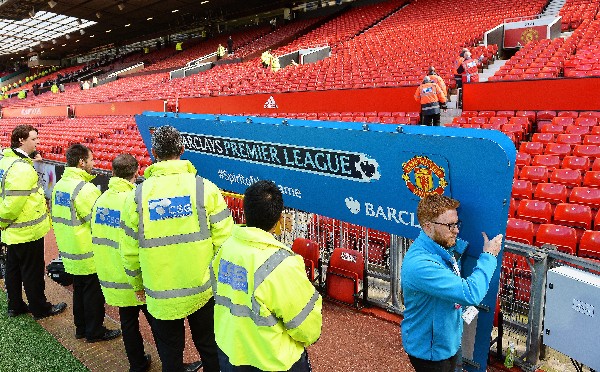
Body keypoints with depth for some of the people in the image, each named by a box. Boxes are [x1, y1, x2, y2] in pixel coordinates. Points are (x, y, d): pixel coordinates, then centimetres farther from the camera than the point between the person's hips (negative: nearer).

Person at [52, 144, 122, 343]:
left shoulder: (59, 185, 5)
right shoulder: (85, 189, -23)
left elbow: (57, 217, 13)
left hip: (69, 252, 9)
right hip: (89, 254, -9)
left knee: (79, 290, 21)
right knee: (93, 294, 6)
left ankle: (81, 328, 34)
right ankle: (95, 331, 19)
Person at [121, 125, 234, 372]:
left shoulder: (137, 195, -8)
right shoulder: (204, 188, -12)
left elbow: (129, 250, -1)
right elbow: (223, 241, -11)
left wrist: (137, 285, 15)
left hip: (160, 296, 1)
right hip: (203, 290, 0)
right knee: (210, 350, 20)